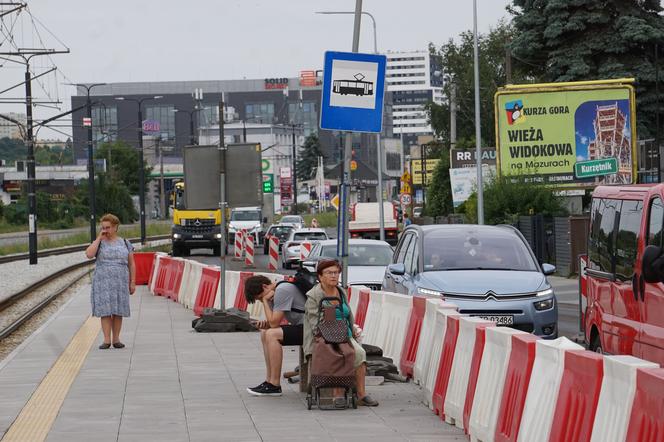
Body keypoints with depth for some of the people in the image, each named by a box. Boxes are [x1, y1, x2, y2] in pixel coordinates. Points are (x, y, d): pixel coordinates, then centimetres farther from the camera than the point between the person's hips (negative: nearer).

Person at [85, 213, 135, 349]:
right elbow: (89, 254, -14)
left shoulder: (125, 243, 9)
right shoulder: (99, 243, 6)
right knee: (105, 311, -6)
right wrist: (99, 239, -9)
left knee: (118, 312, 2)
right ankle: (106, 340, -6)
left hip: (120, 282, 1)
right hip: (103, 282, -1)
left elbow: (131, 264, 10)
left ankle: (116, 339, 9)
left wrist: (132, 282, 3)